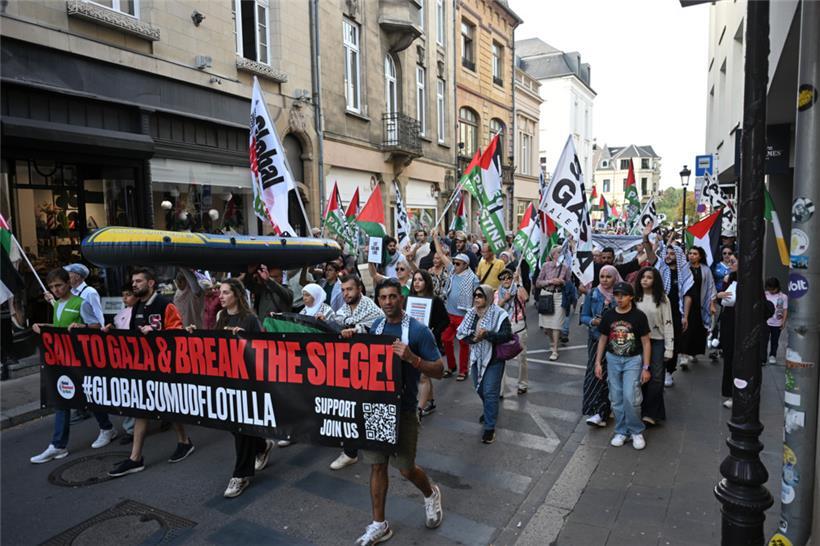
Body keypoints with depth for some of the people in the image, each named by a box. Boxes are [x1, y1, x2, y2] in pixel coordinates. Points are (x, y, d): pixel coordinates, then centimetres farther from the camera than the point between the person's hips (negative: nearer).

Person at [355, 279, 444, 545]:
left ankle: (431, 494, 40)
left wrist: (411, 357, -29)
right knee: (377, 465, 11)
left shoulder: (418, 330, -14)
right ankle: (379, 524, 27)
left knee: (405, 468, 8)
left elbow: (438, 370, -13)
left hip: (403, 409, -4)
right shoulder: (376, 326, 3)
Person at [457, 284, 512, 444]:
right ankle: (490, 411, 46)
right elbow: (462, 333, 1)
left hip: (494, 359, -6)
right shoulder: (472, 313, 3)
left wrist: (487, 334, -30)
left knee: (490, 392, -6)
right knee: (479, 389, 19)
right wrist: (473, 337, -19)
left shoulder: (499, 314, -13)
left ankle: (490, 427, 5)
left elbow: (506, 335, -20)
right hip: (477, 357, 6)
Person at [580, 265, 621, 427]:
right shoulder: (592, 294, 4)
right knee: (595, 372, -5)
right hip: (596, 339, 2)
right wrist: (592, 321, -13)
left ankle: (600, 413, 5)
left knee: (608, 375, -3)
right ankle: (600, 411, 6)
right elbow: (584, 316, 7)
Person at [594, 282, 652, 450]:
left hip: (633, 360, -3)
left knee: (630, 397, -11)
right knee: (616, 399, 8)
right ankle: (621, 431, 23)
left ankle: (636, 431, 11)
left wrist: (646, 367, -8)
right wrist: (598, 362, 5)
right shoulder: (608, 315, 0)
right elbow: (603, 340, 8)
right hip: (613, 360, 3)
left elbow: (646, 343, -5)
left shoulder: (639, 316, -9)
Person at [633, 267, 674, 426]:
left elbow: (668, 324, -5)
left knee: (656, 378, -6)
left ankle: (650, 413, 1)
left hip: (657, 341, -3)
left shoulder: (662, 299, -4)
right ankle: (653, 413, 20)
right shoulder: (635, 298, 3)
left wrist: (669, 348, -8)